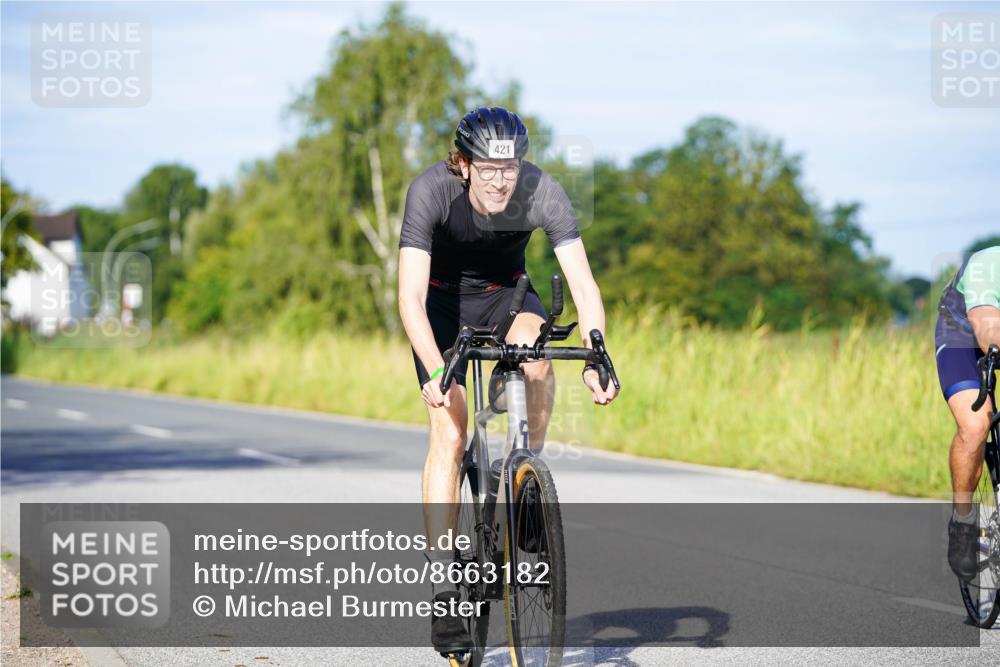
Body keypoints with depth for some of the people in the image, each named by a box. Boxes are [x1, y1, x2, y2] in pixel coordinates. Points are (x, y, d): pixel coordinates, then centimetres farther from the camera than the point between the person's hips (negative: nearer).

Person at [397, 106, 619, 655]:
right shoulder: (431, 191, -31)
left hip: (504, 290, 2)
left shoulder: (542, 193, -27)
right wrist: (435, 372, -50)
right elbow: (411, 296, -36)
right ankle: (443, 594, -16)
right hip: (442, 297, -1)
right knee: (449, 429, -17)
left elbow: (583, 285, -30)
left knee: (534, 349, -34)